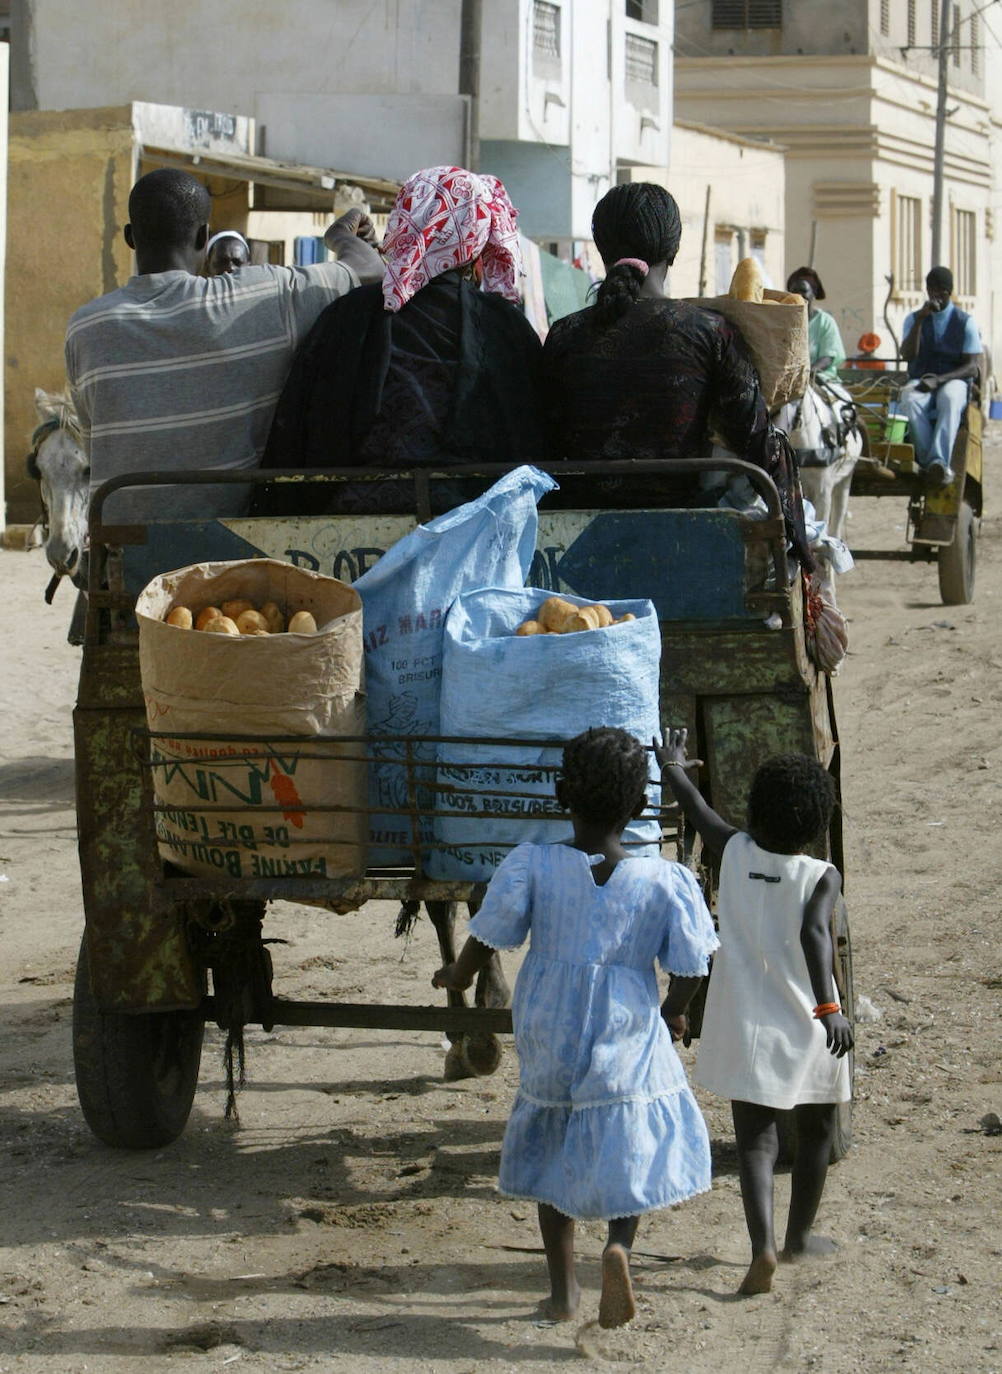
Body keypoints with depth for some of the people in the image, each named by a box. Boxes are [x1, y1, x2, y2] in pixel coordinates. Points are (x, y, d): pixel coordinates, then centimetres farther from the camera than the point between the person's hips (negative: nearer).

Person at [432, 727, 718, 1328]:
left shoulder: (531, 866, -14)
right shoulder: (666, 881, -13)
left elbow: (489, 939, -7)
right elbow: (689, 968, -7)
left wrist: (457, 977, 16)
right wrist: (673, 1013, 15)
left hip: (548, 1037, 1)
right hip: (628, 1037, -1)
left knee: (554, 1149, 19)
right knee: (635, 1142, 16)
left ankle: (564, 1289, 25)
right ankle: (620, 1243, -13)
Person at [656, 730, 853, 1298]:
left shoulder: (735, 853, -3)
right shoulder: (823, 877, -12)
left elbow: (696, 806, 14)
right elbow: (814, 935, -30)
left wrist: (674, 766, 34)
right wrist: (829, 1006, -39)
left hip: (744, 1032, 2)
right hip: (808, 1031, -2)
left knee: (756, 1140, 3)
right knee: (816, 1132, 20)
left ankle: (763, 1246, -17)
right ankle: (799, 1236, 34)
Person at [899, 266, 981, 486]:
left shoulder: (965, 322, 6)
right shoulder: (914, 319, 12)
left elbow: (972, 368, -2)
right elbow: (908, 355, -4)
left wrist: (939, 379, -18)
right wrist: (920, 319, -14)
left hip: (953, 381, -2)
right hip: (921, 381, 2)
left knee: (950, 399, -40)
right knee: (911, 400, -37)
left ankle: (938, 461, -55)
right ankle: (929, 460, -43)